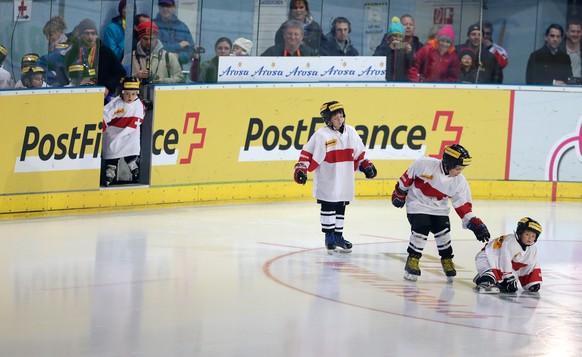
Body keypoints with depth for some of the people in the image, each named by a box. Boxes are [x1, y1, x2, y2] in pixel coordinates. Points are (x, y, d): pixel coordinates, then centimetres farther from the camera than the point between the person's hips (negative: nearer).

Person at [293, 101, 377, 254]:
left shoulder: (351, 132, 5)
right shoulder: (321, 135, -12)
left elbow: (359, 154, 17)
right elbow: (307, 154, -12)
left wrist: (366, 166, 11)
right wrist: (300, 169, -21)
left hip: (345, 181, 5)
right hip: (326, 182, -5)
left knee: (341, 208, 11)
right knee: (328, 208, 0)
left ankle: (338, 236, 20)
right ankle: (329, 237, 9)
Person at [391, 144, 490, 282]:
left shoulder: (459, 182, -12)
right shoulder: (425, 164, -23)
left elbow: (463, 206, -8)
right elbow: (408, 177, -8)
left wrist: (475, 224, -16)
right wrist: (399, 194, 2)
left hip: (439, 208, 3)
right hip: (418, 203, -3)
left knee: (443, 232, -6)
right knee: (421, 231, -19)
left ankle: (447, 260, 15)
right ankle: (412, 260, -4)